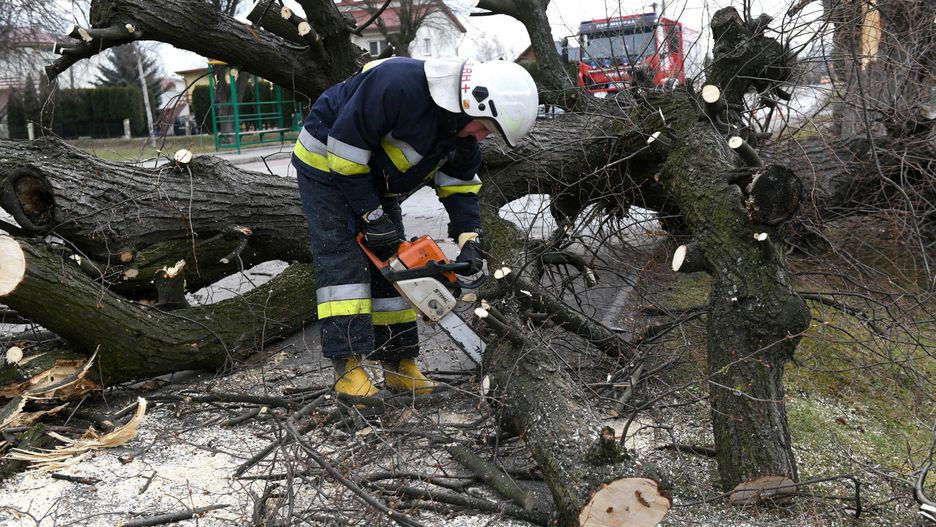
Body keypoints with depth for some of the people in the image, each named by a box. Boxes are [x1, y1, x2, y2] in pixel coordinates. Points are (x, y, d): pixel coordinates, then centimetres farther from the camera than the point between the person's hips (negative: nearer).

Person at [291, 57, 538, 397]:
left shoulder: (461, 130, -10)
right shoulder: (398, 84, -36)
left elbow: (460, 185, 0)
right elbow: (345, 143, -32)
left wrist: (469, 239, -14)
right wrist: (372, 216, -25)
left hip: (375, 182, 8)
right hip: (327, 164, -8)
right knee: (344, 259, -16)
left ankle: (399, 364, 7)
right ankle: (348, 367, -16)